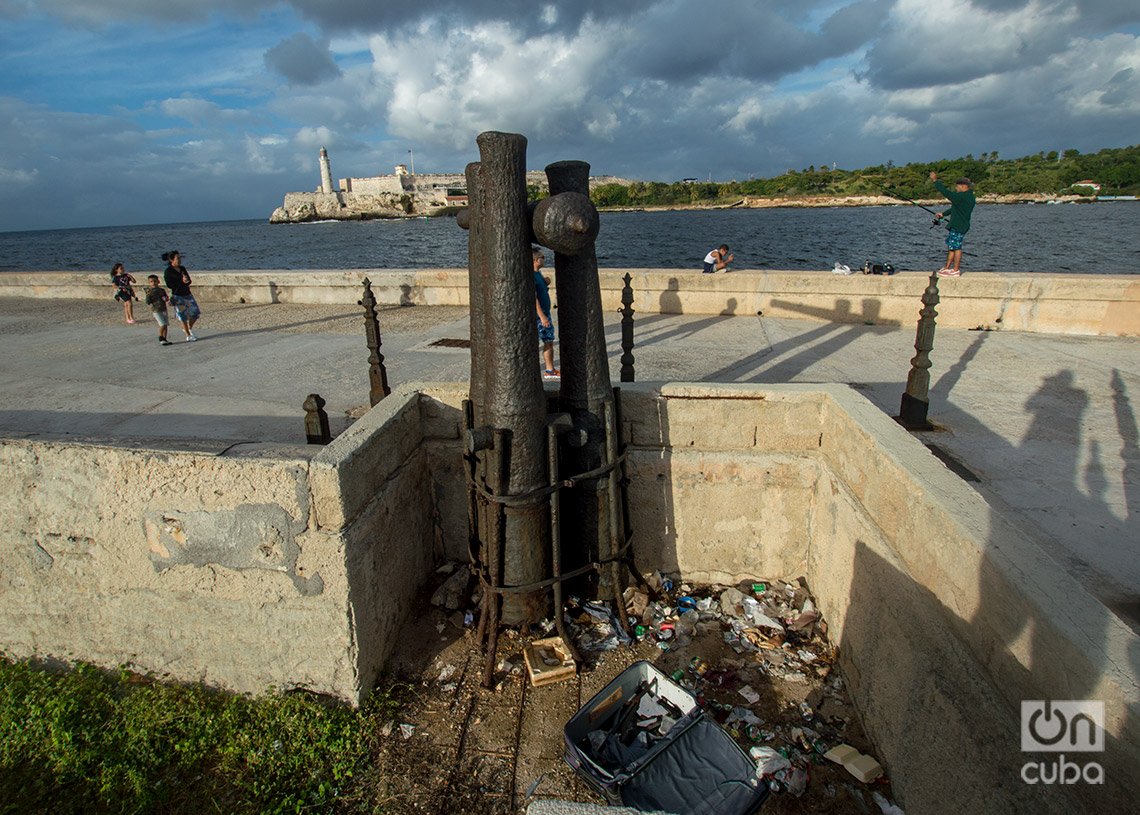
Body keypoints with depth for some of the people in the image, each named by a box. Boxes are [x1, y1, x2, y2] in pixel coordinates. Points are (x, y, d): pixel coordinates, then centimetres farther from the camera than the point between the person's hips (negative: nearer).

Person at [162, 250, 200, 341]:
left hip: (187, 294, 6)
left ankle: (189, 328, 30)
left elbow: (189, 281, 6)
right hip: (178, 296, -6)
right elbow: (169, 285, -14)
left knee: (196, 313, 5)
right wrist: (181, 282, -23)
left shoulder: (182, 268, 7)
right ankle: (188, 336, 12)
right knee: (183, 316, 1)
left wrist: (186, 281, -17)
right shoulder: (168, 272, -9)